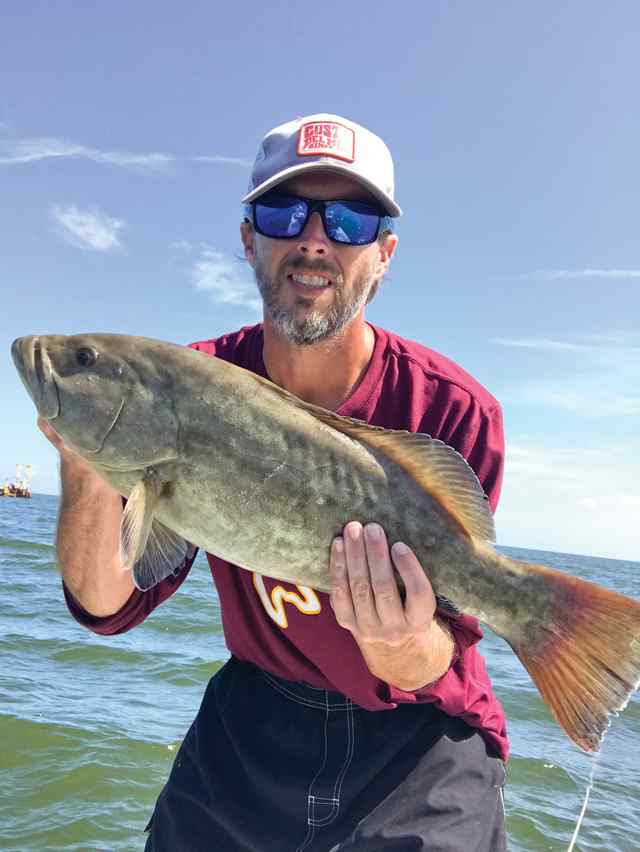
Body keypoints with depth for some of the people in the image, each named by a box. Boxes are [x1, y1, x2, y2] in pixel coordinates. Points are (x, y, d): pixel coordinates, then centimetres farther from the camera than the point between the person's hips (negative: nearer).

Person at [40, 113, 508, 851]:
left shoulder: (454, 409, -21)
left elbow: (427, 674, -17)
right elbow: (109, 605, -14)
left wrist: (401, 643, -39)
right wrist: (91, 469, -31)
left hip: (416, 741, -1)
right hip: (250, 717, 3)